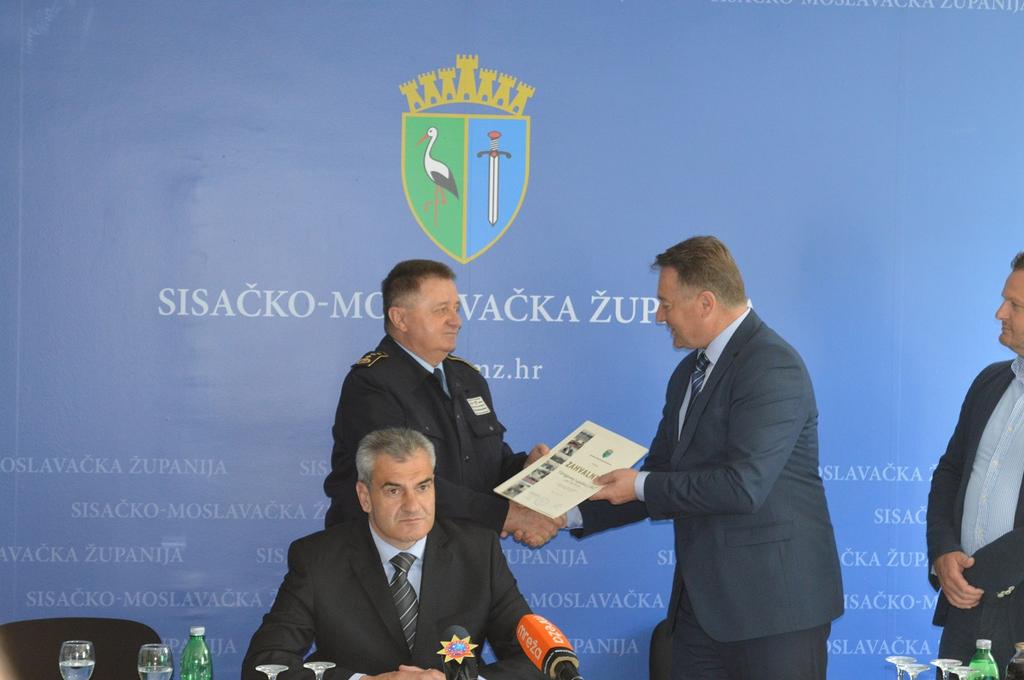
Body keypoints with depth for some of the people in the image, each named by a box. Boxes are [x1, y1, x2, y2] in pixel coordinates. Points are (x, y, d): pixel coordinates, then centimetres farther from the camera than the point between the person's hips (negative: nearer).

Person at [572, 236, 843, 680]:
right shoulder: (690, 372, 14)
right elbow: (662, 483, 19)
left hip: (773, 604, -8)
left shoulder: (772, 367, -15)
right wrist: (573, 514, 10)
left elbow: (743, 485, -24)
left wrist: (641, 486, -13)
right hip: (703, 601, 9)